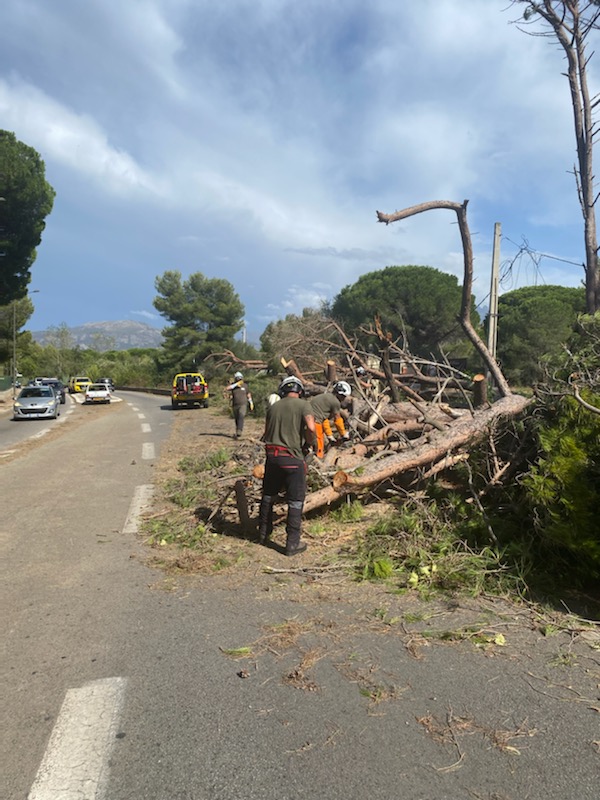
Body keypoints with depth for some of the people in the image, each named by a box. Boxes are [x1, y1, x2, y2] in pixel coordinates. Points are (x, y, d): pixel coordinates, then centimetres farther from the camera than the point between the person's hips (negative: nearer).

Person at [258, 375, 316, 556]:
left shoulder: (273, 407, 10)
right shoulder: (303, 405, -5)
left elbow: (266, 434, 13)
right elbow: (311, 428, -19)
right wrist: (308, 444, -2)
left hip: (272, 456, 5)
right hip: (293, 458, -5)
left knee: (268, 496, 21)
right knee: (295, 502, 4)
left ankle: (264, 534, 34)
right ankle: (293, 543, 8)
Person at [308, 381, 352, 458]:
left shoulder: (325, 396, 23)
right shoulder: (336, 402, -4)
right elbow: (337, 420, 5)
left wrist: (330, 436, 30)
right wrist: (344, 435, 20)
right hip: (314, 423, -9)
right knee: (318, 454, -7)